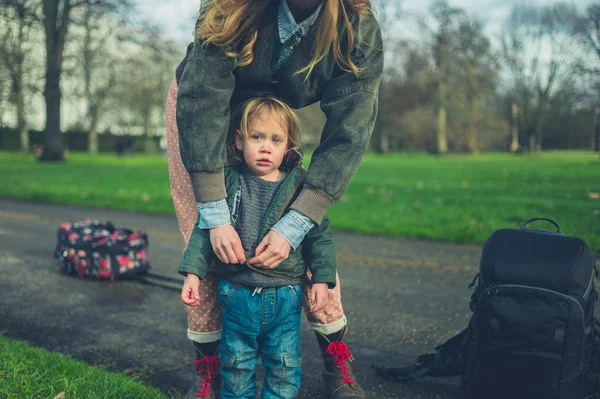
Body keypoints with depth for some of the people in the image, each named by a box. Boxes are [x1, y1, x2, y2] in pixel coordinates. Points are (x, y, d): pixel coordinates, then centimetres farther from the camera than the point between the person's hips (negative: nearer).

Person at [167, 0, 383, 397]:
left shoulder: (360, 32, -29)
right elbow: (202, 101, -34)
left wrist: (295, 226, -36)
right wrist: (215, 215, -38)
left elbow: (347, 136, -30)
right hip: (199, 111, -1)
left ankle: (338, 366, 10)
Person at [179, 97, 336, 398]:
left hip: (285, 298, 0)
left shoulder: (300, 187, -2)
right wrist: (193, 271, -7)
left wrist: (321, 279, -3)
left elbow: (320, 236, 3)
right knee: (236, 367, 14)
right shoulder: (228, 182, -2)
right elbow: (204, 229, 1)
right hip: (238, 296, 0)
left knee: (284, 370, 11)